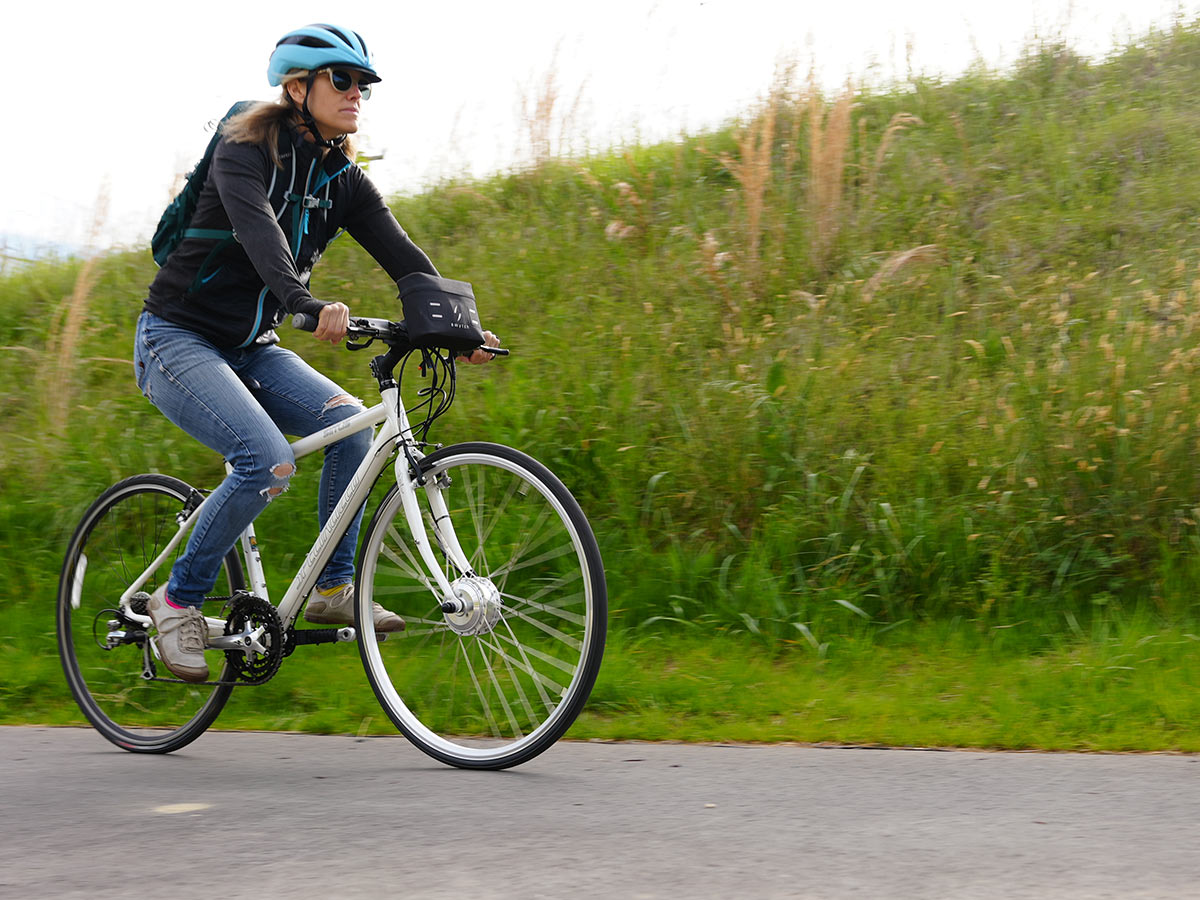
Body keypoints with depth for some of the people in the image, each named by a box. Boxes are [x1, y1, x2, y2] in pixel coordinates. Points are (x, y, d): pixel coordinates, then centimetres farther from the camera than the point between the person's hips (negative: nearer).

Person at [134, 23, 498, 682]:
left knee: (350, 423, -18)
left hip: (251, 350, 7)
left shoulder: (343, 181, 4)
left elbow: (402, 257, -7)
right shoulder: (244, 152, -16)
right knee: (267, 461, -27)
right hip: (178, 339, -7)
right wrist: (308, 304, -53)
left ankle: (333, 590, -6)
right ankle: (178, 600, -11)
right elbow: (258, 231, -35)